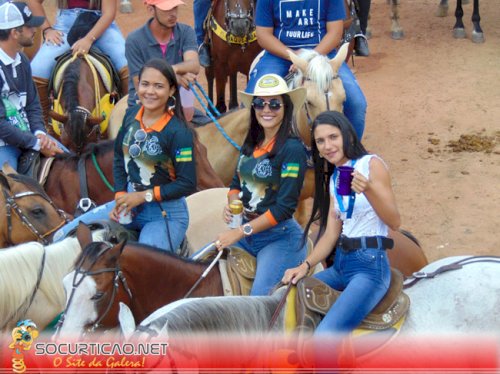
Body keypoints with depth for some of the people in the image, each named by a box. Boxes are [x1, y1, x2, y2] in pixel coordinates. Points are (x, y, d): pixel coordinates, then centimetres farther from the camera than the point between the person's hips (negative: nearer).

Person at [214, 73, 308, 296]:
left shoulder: (293, 149, -14)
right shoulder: (250, 144, 8)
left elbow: (285, 207, -17)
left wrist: (239, 233, -18)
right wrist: (232, 205, -4)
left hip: (279, 236, -8)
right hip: (246, 233, 8)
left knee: (260, 298, -22)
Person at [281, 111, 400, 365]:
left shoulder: (372, 164, -4)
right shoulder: (333, 178, 16)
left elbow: (394, 221, -11)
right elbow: (331, 233, 11)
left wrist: (368, 189, -26)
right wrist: (306, 265, -4)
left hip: (370, 264, -8)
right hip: (340, 263, 8)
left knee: (325, 337, -25)